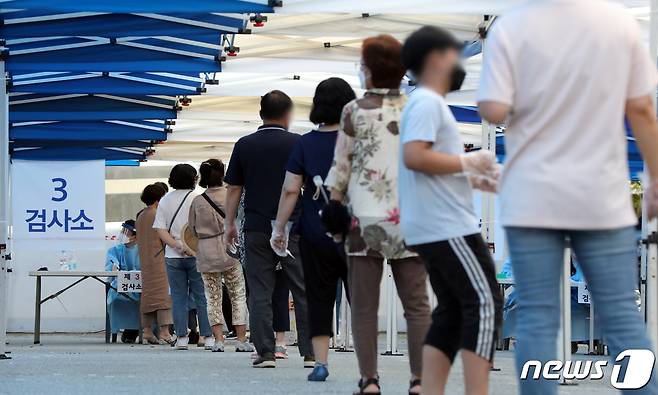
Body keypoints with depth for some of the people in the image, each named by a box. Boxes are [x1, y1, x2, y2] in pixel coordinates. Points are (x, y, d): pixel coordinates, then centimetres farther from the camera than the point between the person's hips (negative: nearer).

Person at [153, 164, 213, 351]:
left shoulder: (165, 200, 5)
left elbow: (160, 230, -2)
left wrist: (178, 246, -9)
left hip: (173, 256, 3)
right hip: (196, 255, -3)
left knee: (179, 298, 6)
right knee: (202, 297, 2)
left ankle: (181, 337, 2)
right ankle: (208, 337, 0)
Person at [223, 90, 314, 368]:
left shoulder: (245, 145, 3)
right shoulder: (299, 144, -1)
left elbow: (233, 189, 5)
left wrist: (229, 223, 14)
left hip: (256, 228, 1)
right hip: (293, 228, -1)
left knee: (260, 292, 3)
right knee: (303, 292, 5)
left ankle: (265, 353, -1)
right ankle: (311, 353, 4)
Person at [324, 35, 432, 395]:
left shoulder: (354, 111, -2)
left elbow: (341, 167, 1)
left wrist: (333, 206, 11)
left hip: (365, 217, -2)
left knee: (364, 306, 3)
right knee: (416, 304, 4)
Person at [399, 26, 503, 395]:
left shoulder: (428, 104, 21)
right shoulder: (427, 102, -11)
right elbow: (414, 156, -24)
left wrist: (478, 178, 15)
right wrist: (469, 162, -16)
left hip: (436, 228, 11)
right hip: (446, 227, -11)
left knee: (453, 311, 9)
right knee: (485, 302, -11)